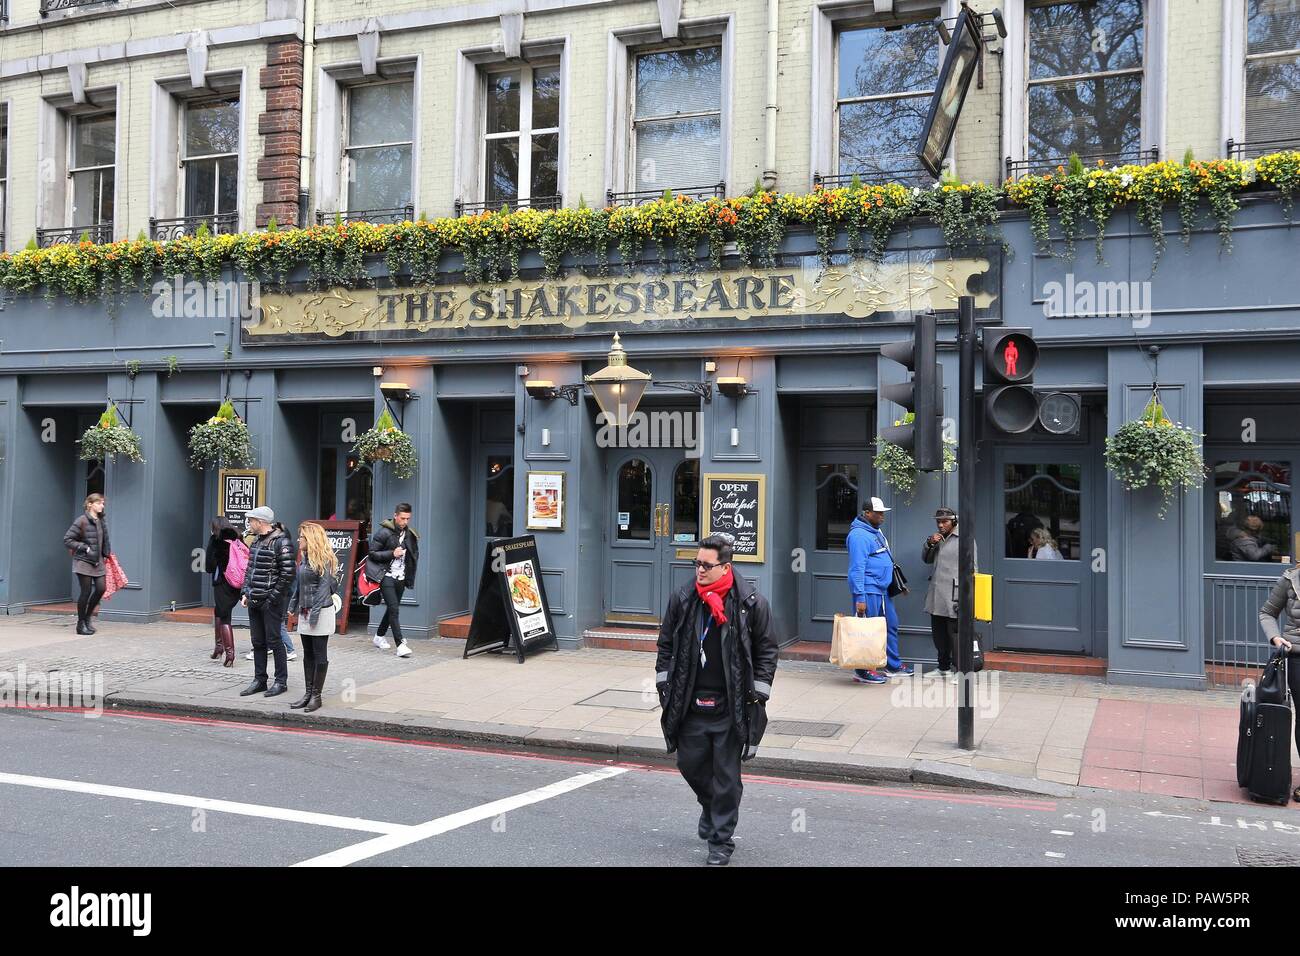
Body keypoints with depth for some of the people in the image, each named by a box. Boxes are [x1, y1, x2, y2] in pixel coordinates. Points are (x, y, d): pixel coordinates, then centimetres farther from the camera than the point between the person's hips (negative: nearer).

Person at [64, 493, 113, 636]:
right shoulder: (81, 520, -11)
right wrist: (86, 548, -15)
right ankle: (81, 624, 12)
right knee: (86, 591, -3)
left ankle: (87, 618, 20)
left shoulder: (101, 521, 9)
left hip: (98, 561, 6)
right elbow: (67, 540, -11)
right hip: (83, 561, -6)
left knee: (101, 588, -1)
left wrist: (106, 555, 15)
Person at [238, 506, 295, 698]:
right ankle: (259, 680, 21)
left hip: (271, 601, -8)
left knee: (273, 640, -2)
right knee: (258, 642, 12)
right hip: (254, 601, 8)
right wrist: (246, 592, 10)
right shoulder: (256, 541, 14)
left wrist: (273, 597, -17)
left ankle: (281, 681, 8)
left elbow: (287, 573, -17)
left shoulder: (280, 542, -13)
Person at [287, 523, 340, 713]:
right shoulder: (305, 558, 14)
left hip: (321, 612, -9)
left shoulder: (324, 559, -12)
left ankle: (316, 696, 5)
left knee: (319, 654, -1)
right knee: (308, 654, 11)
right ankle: (308, 693, 17)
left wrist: (315, 612, -20)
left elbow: (324, 586, -17)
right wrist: (293, 605, 16)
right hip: (305, 612, 9)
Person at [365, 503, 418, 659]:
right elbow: (372, 553, -9)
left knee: (392, 609, 15)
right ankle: (400, 645, -15)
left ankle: (379, 637, 35)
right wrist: (392, 554, -19)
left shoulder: (410, 534, 6)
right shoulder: (384, 532, -10)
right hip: (386, 576, -6)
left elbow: (414, 553, 21)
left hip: (401, 577, 6)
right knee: (394, 609, -12)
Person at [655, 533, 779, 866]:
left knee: (726, 775, 2)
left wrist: (758, 692, -3)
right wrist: (663, 681, 8)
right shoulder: (682, 599, 2)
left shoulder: (751, 603, -7)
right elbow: (666, 642, 12)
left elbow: (767, 648, 1)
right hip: (690, 703, 4)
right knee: (689, 763, 13)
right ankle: (711, 806, 43)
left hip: (730, 707, -3)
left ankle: (721, 841, 15)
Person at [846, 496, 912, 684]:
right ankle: (862, 671, 4)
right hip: (868, 591, -10)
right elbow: (857, 568, -21)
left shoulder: (876, 531, 15)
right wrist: (859, 597, -24)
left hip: (882, 590, 10)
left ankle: (893, 666, 29)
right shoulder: (859, 535, -17)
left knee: (891, 626, 17)